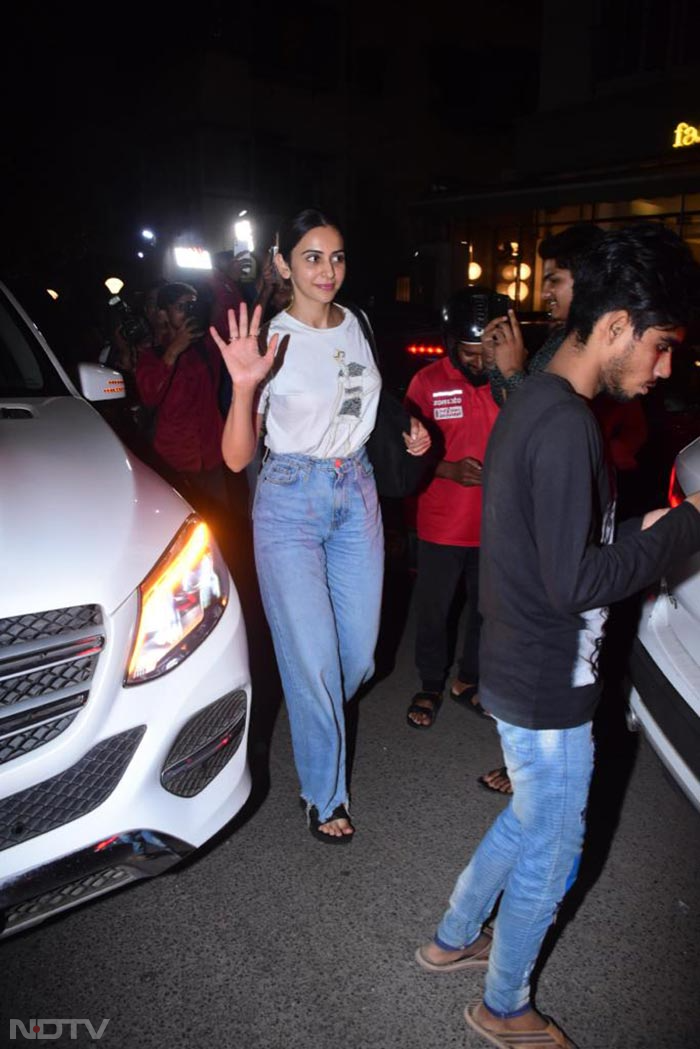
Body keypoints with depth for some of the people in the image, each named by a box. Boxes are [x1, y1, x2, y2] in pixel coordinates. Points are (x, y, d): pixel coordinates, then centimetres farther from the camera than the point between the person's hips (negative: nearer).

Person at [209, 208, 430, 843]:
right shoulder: (272, 342, -12)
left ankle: (315, 726, 45)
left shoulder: (355, 325, 5)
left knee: (359, 653, 10)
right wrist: (243, 386, -32)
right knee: (313, 659, 1)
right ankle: (324, 796, 24)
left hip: (357, 493, 5)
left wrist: (408, 435, 5)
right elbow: (237, 457, -16)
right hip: (291, 502, -5)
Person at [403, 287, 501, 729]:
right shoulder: (427, 383, -6)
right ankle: (431, 685, 32)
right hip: (442, 525, -2)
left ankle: (469, 679, 38)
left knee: (488, 608, 16)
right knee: (433, 611, 10)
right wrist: (450, 469, -19)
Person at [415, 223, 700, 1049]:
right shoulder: (567, 426, -25)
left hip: (519, 667, 9)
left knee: (530, 820, 28)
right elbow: (575, 583, -26)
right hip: (547, 688, -9)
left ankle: (453, 939, 49)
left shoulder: (531, 402, 6)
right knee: (550, 855, 14)